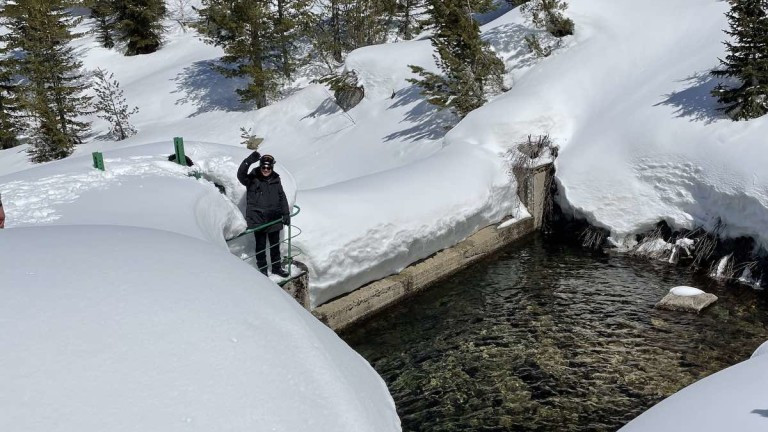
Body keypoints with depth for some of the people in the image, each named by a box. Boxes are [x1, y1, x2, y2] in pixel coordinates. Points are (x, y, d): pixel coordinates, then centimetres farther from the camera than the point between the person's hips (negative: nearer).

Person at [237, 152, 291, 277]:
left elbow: (282, 198, 9)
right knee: (261, 245, 4)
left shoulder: (276, 180, 6)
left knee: (275, 244, 14)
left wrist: (286, 213, 3)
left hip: (274, 218, 4)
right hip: (258, 218, -4)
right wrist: (249, 161, -38)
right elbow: (241, 175, -25)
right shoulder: (252, 179, -5)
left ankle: (276, 267, 27)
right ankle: (262, 268, 16)